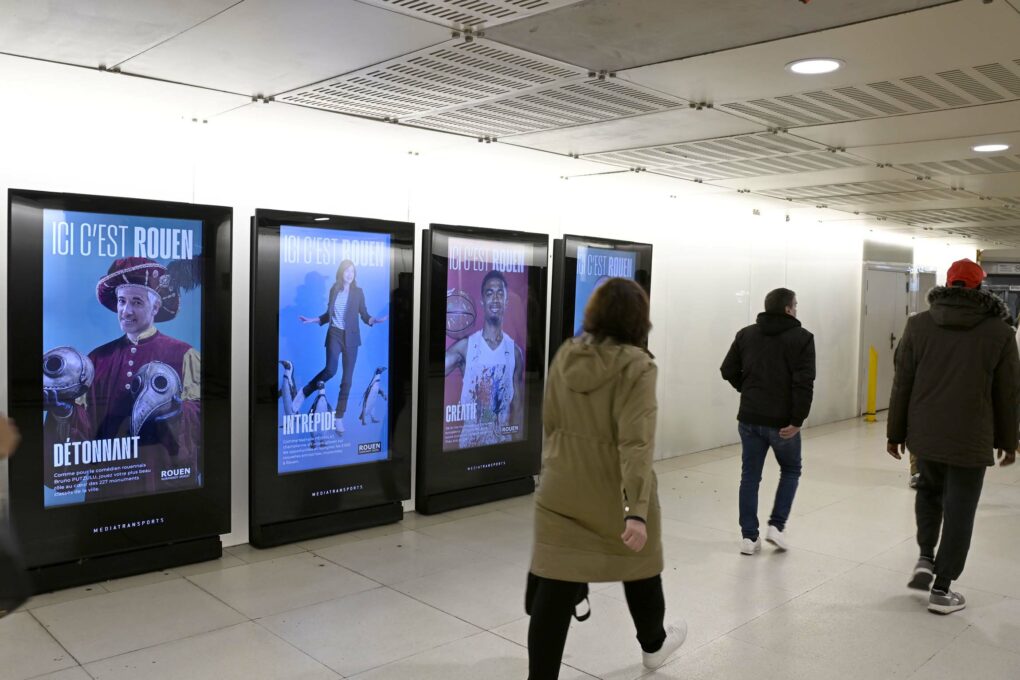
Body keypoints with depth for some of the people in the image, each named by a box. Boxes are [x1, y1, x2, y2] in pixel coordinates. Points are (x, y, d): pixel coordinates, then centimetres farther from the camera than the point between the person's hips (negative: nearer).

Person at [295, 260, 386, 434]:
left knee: (347, 379, 0)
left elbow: (364, 315, 2)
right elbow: (329, 314, 14)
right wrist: (314, 320, 4)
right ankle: (303, 393, 0)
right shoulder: (334, 290, 4)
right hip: (334, 334, -1)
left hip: (350, 337, 1)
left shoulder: (358, 292, 1)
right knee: (330, 370, -23)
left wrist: (374, 320, -18)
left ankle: (339, 418, 8)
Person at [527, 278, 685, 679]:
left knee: (555, 584, 5)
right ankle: (653, 644, 45)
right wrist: (637, 509, -26)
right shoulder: (636, 366, -17)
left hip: (561, 490, 4)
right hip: (615, 494, -3)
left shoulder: (565, 356, 0)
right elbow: (636, 442, -24)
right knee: (639, 565, 22)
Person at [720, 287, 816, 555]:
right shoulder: (801, 337, -6)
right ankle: (776, 526, 12)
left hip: (749, 418, 3)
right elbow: (804, 383, -16)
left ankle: (749, 536, 10)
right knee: (790, 470, 19)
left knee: (750, 476, 10)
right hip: (782, 421, -3)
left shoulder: (746, 334, 7)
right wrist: (797, 420, -14)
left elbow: (728, 370, 6)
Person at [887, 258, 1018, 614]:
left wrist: (895, 432, 8)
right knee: (959, 512, 7)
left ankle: (925, 558, 19)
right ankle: (942, 589, 11)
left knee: (929, 490, 27)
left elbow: (902, 383, 0)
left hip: (924, 435, 2)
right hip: (970, 440, -2)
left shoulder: (919, 324, -1)